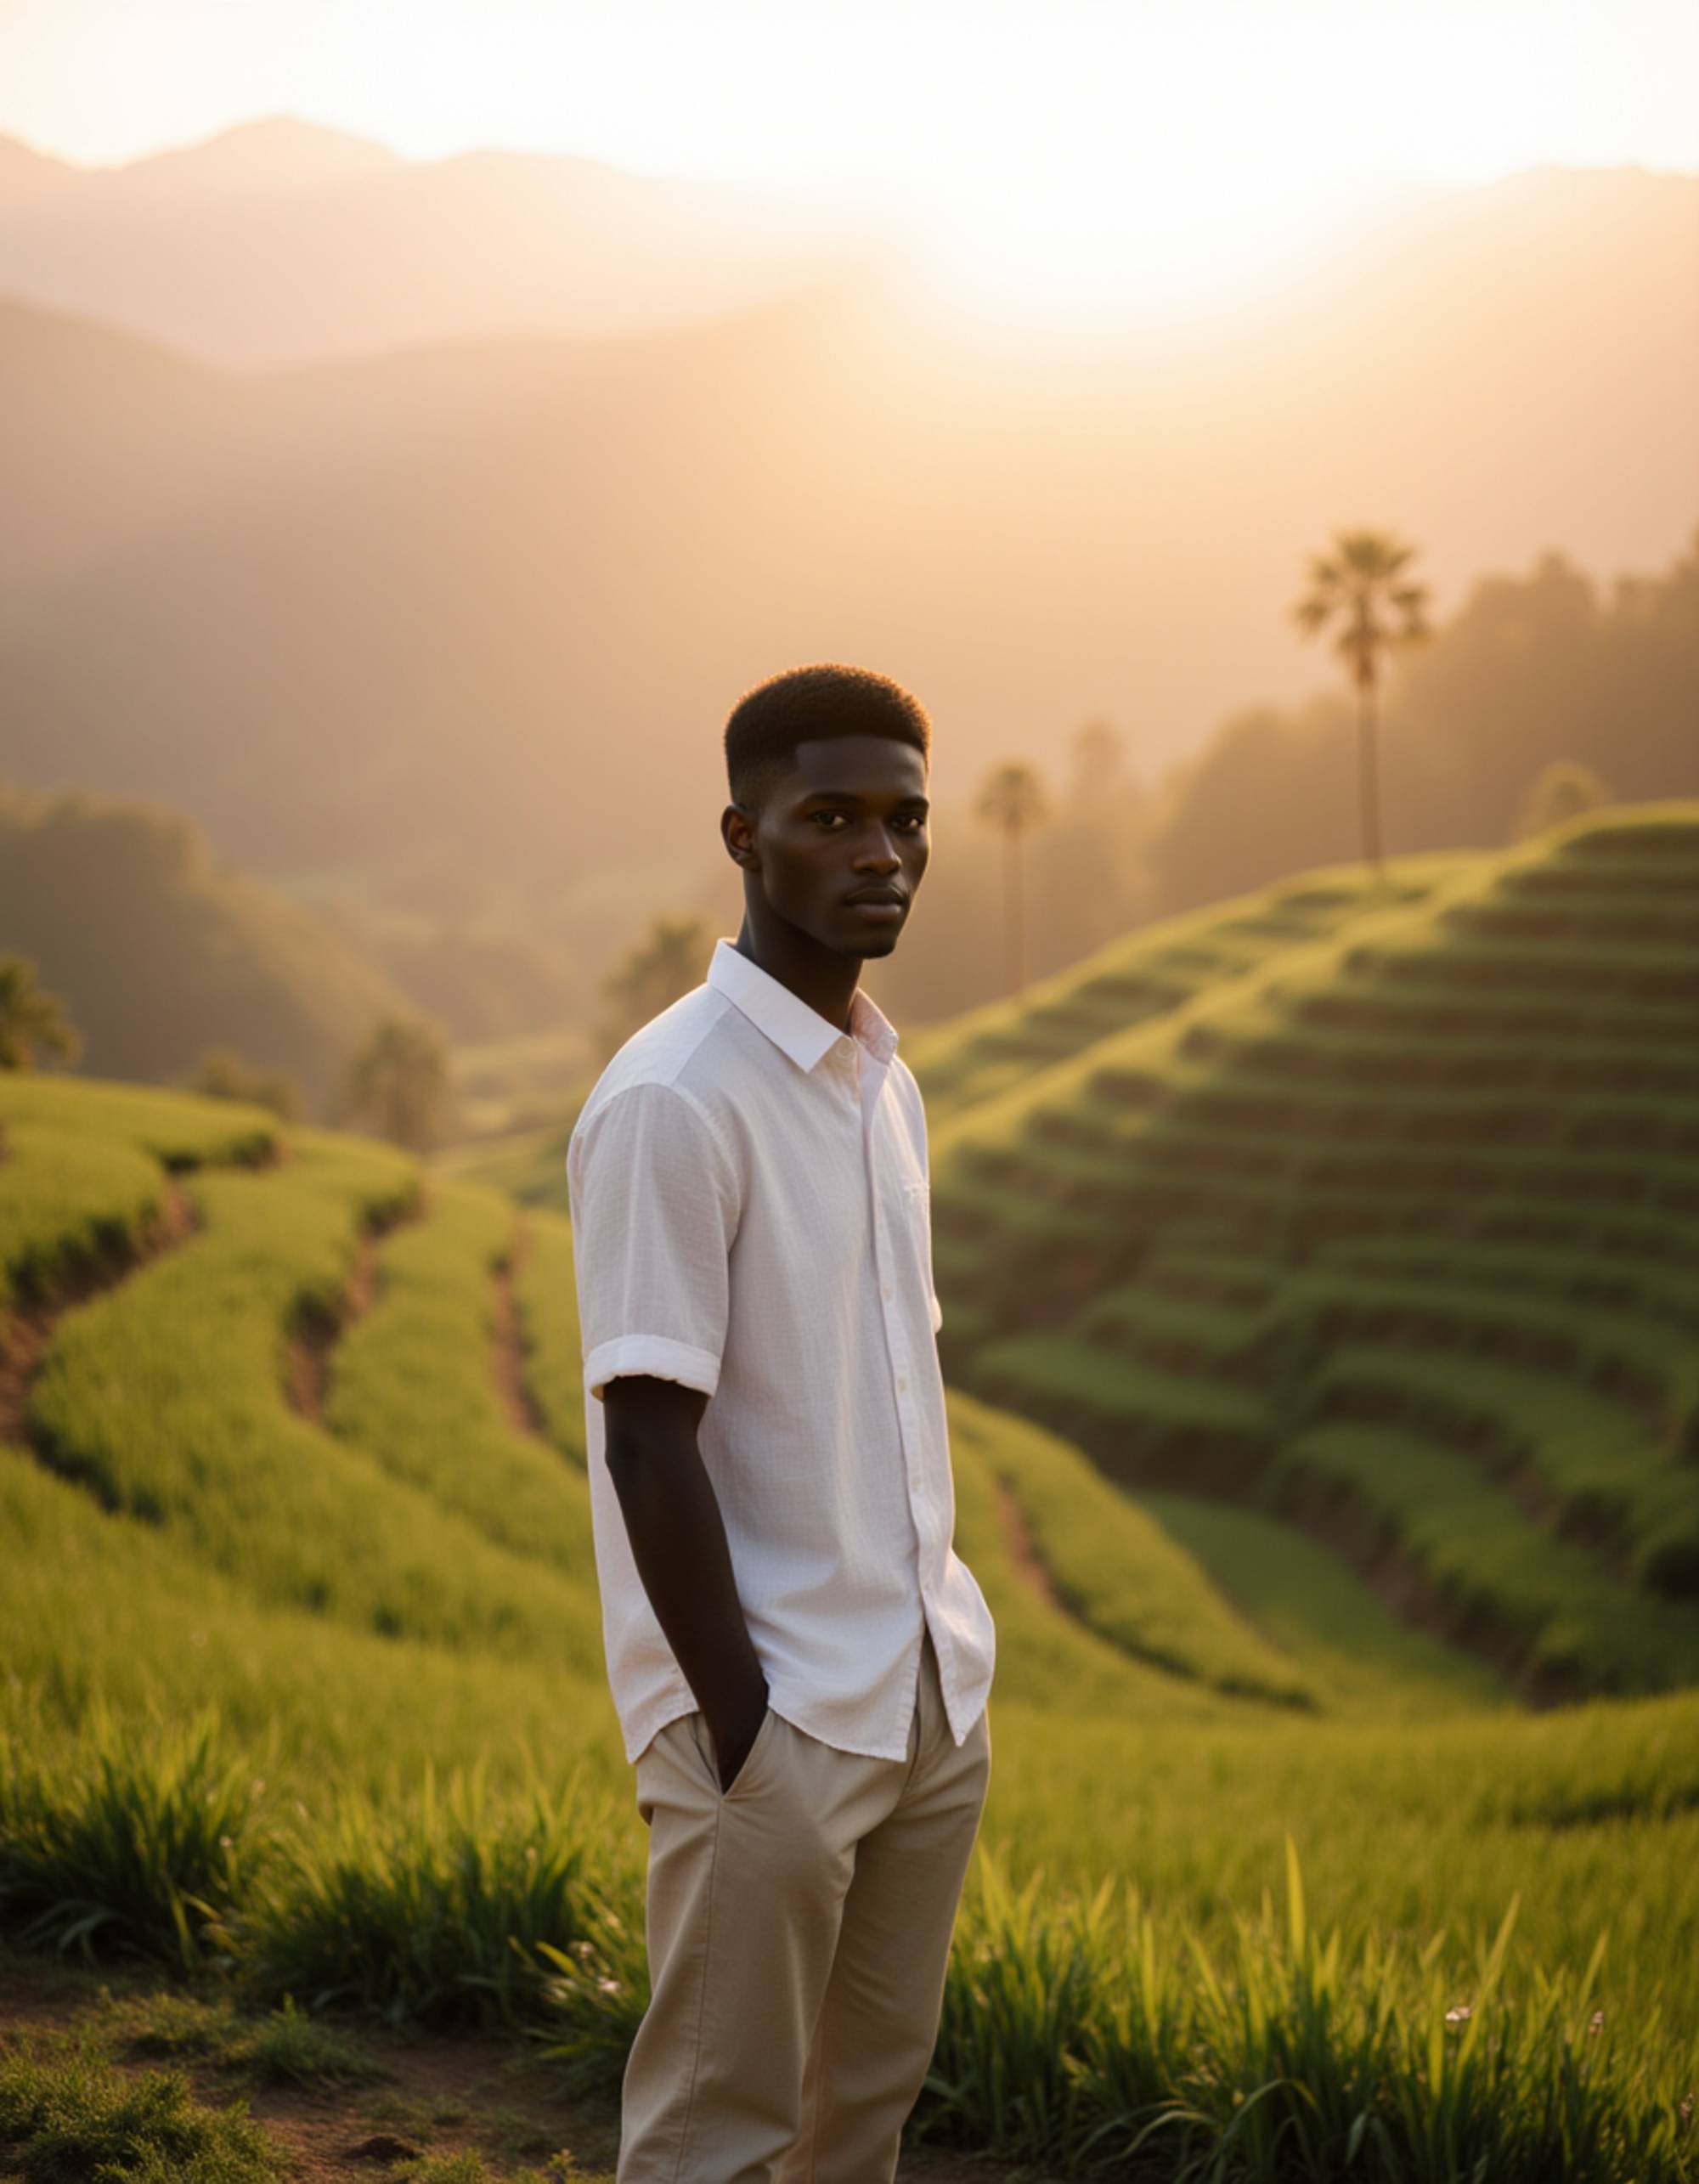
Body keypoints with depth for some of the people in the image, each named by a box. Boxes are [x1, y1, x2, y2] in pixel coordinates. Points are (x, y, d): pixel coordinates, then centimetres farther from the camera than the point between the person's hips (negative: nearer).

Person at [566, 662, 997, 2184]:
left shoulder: (888, 1085, 11)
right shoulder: (670, 1103, -16)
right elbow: (647, 1441, -18)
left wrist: (946, 1653, 14)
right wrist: (740, 1727, -18)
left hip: (930, 1702, 8)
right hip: (775, 1720, -8)